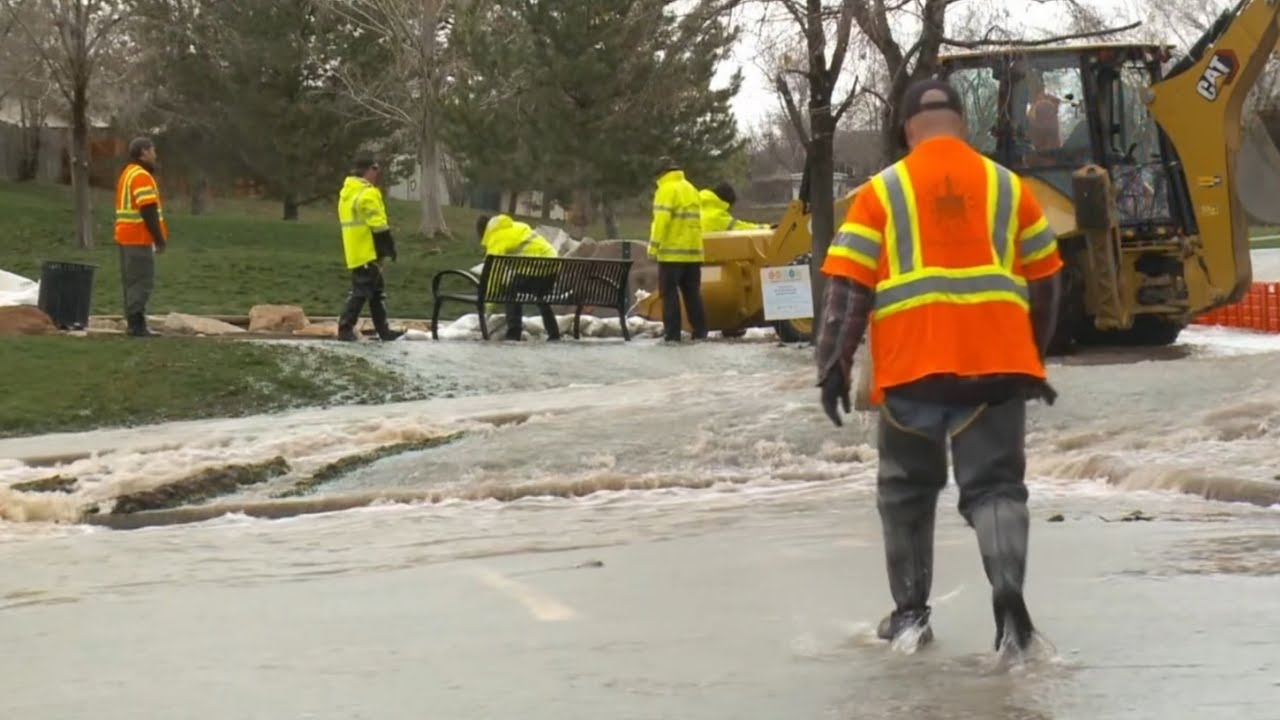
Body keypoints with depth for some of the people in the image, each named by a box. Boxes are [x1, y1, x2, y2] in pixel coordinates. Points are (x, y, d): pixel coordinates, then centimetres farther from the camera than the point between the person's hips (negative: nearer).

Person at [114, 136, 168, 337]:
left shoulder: (128, 174, 18)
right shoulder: (141, 177, -15)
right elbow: (148, 212, -21)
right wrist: (160, 239, -16)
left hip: (126, 237, 10)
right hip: (139, 238, -10)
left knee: (132, 282, 12)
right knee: (141, 283, -9)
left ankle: (133, 324, 14)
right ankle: (137, 325, -12)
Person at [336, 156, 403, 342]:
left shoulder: (347, 193, 17)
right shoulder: (368, 194, -15)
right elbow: (378, 224, -18)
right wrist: (390, 246, -10)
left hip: (355, 252, 10)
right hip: (368, 252, -10)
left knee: (377, 291, 14)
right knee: (361, 291, -7)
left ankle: (383, 330, 16)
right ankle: (345, 328, -7)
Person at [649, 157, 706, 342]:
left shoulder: (667, 189, -8)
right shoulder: (691, 189, 17)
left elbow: (661, 220, -17)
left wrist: (654, 246, -15)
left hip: (672, 252, -7)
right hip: (693, 251, 7)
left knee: (669, 292, -4)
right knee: (692, 292, 11)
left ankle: (672, 333, -8)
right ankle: (700, 331, 9)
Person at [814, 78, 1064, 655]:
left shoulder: (881, 192, 5)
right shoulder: (1008, 187, 12)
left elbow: (847, 286, 0)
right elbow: (1044, 282, 17)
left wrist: (833, 365, 5)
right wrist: (1035, 358, 29)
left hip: (911, 368, -1)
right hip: (996, 363, 1)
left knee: (907, 490, 16)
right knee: (994, 484, 3)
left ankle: (910, 612, 19)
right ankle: (1008, 589, -22)